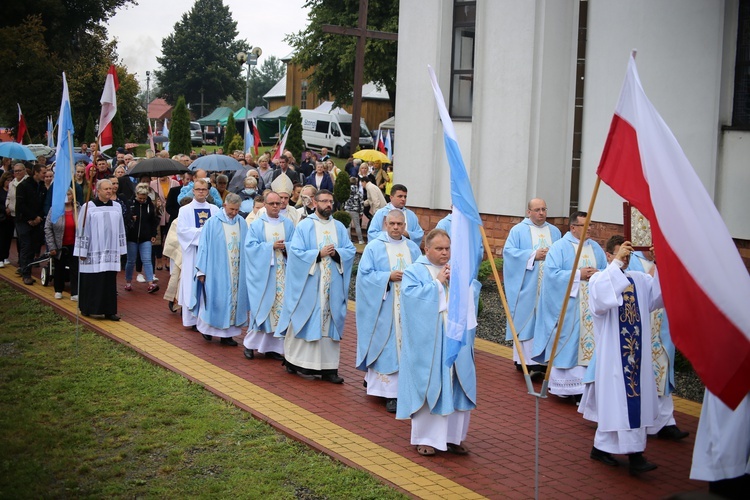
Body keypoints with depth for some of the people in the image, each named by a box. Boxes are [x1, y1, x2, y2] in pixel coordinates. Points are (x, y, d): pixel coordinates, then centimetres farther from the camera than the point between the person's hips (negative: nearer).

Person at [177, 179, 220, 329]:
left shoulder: (214, 209, 11)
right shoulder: (185, 210, 3)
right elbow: (182, 230, -9)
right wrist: (203, 232, -15)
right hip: (193, 252, -2)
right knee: (193, 284, -1)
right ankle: (193, 319, 5)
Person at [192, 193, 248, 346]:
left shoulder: (242, 223, 3)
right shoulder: (212, 223, -6)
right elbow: (204, 246, -5)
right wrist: (202, 271, -6)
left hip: (237, 272, 4)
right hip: (216, 270, -3)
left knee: (233, 298, 5)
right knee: (215, 299, 3)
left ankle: (227, 333, 12)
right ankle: (207, 327, 24)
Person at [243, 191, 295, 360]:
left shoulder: (288, 224, 9)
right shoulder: (257, 225, 2)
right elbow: (250, 246, -7)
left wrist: (285, 246, -15)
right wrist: (271, 246, -15)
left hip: (283, 273, 3)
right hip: (262, 273, -3)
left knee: (280, 307, 2)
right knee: (261, 308, -3)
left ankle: (273, 346, 9)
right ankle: (251, 344, 9)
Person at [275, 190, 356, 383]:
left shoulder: (339, 227, 11)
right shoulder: (304, 226, -2)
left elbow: (350, 250, 6)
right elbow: (296, 252, -9)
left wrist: (336, 253, -13)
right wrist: (319, 254, -17)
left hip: (333, 287, 4)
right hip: (308, 286, -4)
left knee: (330, 324, 3)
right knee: (305, 321, 0)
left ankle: (329, 367, 6)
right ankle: (295, 360, 16)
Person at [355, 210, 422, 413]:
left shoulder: (413, 248, 11)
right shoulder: (374, 247, -1)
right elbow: (364, 274, -6)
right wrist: (388, 277, -16)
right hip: (383, 308, -4)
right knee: (386, 347, -4)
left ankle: (404, 387, 14)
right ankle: (389, 393, 0)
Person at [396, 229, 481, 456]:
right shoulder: (414, 271, -2)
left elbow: (474, 291, 5)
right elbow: (410, 295, -18)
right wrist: (438, 283, -16)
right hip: (428, 342, -5)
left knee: (458, 386, 6)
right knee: (428, 388, -1)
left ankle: (453, 436, 18)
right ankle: (425, 438, 11)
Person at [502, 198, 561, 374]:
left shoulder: (555, 232, 15)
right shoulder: (518, 230, 2)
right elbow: (508, 251, -8)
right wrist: (533, 255, -15)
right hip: (527, 288, -3)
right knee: (525, 320, -4)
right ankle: (524, 358, 1)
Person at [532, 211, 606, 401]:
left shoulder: (596, 248, 13)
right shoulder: (559, 247, -4)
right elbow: (551, 273, -13)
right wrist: (578, 275, -16)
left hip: (591, 307, 5)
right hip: (566, 307, -5)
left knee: (589, 342, 2)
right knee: (567, 342, -3)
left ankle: (586, 384, 6)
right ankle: (564, 384, 4)